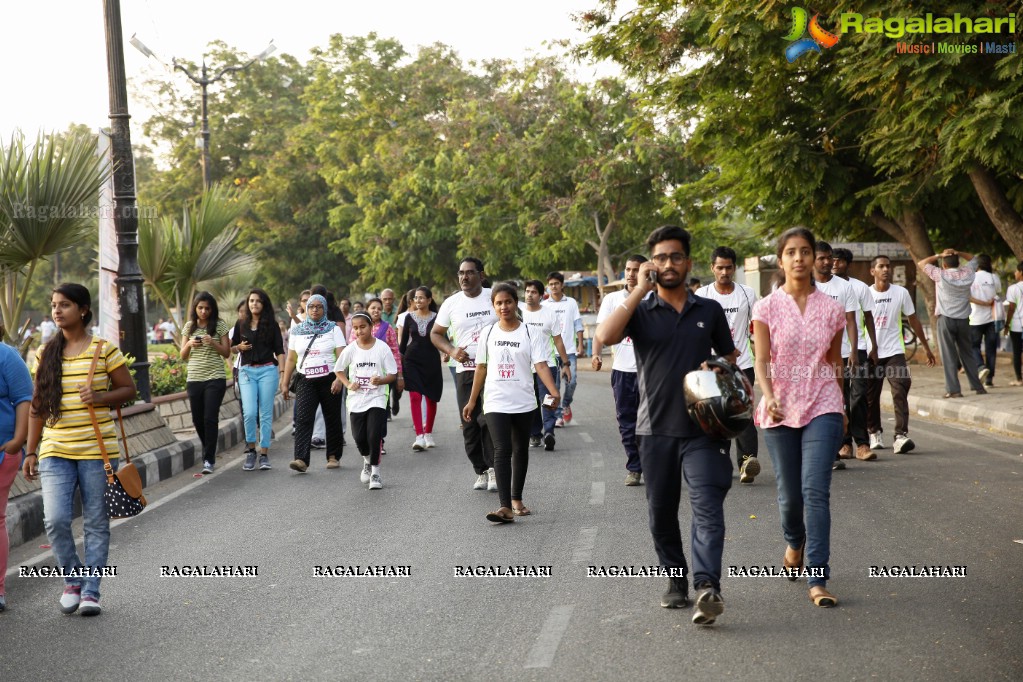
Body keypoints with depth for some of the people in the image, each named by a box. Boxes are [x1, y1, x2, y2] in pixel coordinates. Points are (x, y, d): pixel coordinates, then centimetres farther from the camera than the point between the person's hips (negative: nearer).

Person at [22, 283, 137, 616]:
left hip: (97, 450, -2)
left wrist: (100, 397, -16)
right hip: (55, 451, 2)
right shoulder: (45, 354, 8)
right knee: (55, 520, -9)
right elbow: (37, 407, 12)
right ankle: (73, 579, 14)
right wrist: (31, 451, 9)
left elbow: (129, 390, 3)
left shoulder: (104, 349, -2)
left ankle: (91, 591, 15)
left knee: (96, 523, 4)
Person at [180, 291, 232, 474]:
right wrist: (189, 344, -9)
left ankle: (209, 460, -5)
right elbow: (183, 356, 11)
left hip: (215, 378, -3)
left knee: (210, 419, -10)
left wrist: (213, 343, -16)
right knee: (198, 419, 7)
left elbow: (227, 354, 1)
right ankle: (209, 451, 30)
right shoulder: (189, 326, 9)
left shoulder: (220, 325, 1)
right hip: (194, 379, 4)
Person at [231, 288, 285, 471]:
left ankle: (264, 454, 6)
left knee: (266, 414, 0)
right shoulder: (241, 324, 9)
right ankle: (250, 450, 7)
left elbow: (279, 351, 4)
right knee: (249, 412, -11)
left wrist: (282, 373, -6)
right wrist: (239, 347, -5)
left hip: (268, 370, -1)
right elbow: (232, 347, 18)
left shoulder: (271, 325, 5)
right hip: (247, 372, 1)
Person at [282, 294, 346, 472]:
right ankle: (301, 459, -22)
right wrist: (285, 383, 8)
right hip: (306, 382, 1)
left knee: (332, 419, 7)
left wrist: (339, 379, -18)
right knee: (303, 419, -13)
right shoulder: (297, 331, 11)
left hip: (329, 380, -1)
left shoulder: (333, 328, 3)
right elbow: (291, 359, 13)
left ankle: (333, 456, 21)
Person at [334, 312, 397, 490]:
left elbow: (393, 374, -3)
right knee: (359, 437, 3)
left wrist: (381, 380, -23)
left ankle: (375, 472, 2)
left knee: (374, 436, -13)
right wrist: (348, 384, -4)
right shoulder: (351, 349, 0)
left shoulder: (382, 347, -6)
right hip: (356, 400, 3)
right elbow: (338, 370, 13)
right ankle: (367, 462, 34)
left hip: (377, 398, -2)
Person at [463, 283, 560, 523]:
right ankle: (505, 507, -20)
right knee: (502, 451, -13)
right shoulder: (488, 334, 4)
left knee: (520, 451, 13)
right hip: (496, 403, 0)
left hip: (524, 403, 0)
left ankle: (517, 499, 30)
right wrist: (472, 401, 13)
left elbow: (541, 365, -11)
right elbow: (481, 368, 12)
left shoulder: (530, 333, -3)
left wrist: (554, 391, -26)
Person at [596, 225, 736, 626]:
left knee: (707, 506, -17)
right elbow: (605, 336, -18)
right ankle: (676, 580, 27)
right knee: (661, 513, 10)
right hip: (656, 429, 1)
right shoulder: (640, 311, 2)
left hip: (703, 429, -1)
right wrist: (639, 290, -15)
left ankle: (707, 586, -26)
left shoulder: (710, 311, 7)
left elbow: (730, 360, 16)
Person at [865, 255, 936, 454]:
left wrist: (927, 347, 14)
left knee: (900, 393, -15)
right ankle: (874, 432, 28)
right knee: (870, 397, 8)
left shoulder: (901, 293, 1)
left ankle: (901, 435, -20)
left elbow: (913, 320, 10)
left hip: (894, 352, 0)